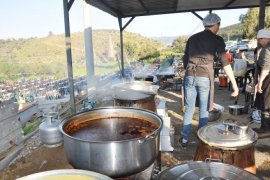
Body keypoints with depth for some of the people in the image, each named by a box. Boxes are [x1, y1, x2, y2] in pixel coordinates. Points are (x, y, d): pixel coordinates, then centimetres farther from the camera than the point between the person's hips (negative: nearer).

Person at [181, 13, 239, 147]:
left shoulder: (192, 38, 14)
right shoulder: (217, 40, 1)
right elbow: (225, 63, -5)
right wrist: (234, 84, -4)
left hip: (189, 76, 3)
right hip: (205, 77, -3)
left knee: (189, 109, 12)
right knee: (204, 110, 10)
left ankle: (184, 139, 18)